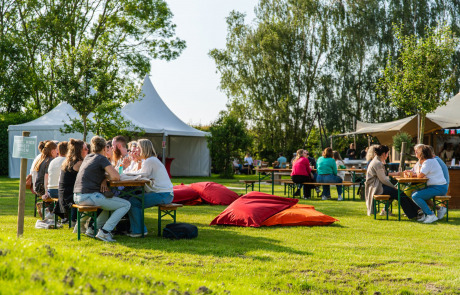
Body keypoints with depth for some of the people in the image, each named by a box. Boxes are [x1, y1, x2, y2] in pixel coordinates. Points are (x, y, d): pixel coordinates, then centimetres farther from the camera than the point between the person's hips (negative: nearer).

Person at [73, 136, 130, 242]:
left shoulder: (87, 157, 19)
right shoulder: (101, 158, -6)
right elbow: (115, 177, -15)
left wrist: (103, 180, 9)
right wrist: (106, 179, 8)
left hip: (77, 197, 9)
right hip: (89, 196, -9)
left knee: (112, 201, 30)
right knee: (126, 205, -3)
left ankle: (95, 227, 18)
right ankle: (105, 231, -11)